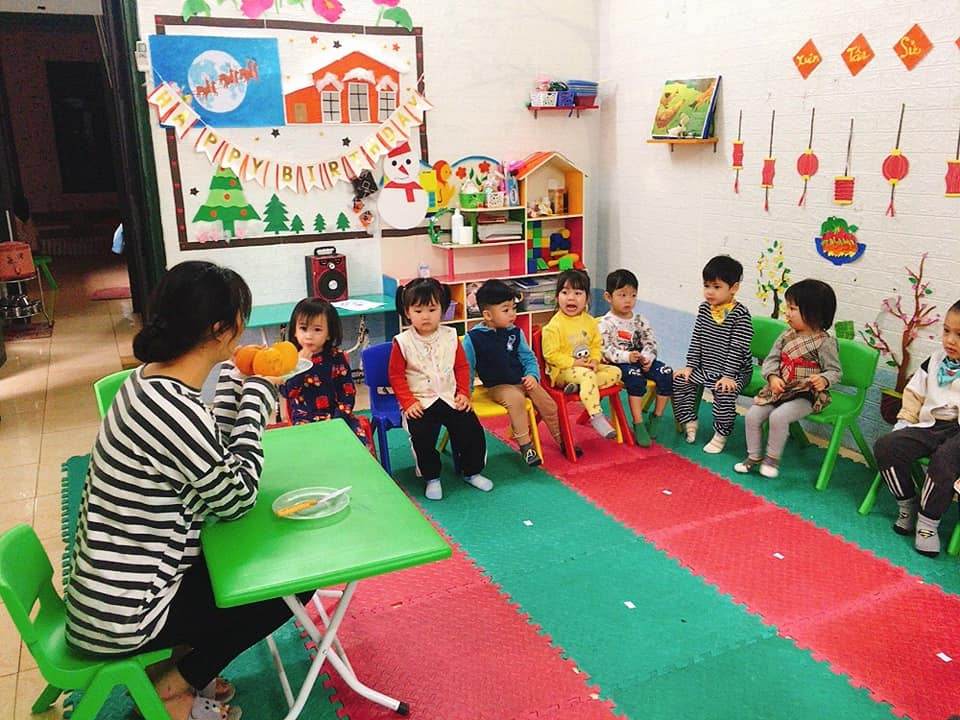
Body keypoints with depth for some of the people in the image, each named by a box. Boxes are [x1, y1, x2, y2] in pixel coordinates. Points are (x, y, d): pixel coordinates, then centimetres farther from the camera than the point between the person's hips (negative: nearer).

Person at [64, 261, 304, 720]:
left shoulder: (154, 378, -2)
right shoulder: (173, 408, -32)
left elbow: (218, 457, 6)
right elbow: (237, 497, -18)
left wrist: (235, 374, 4)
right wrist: (257, 394, -13)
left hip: (119, 583, 9)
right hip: (122, 614, -9)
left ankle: (177, 662, 23)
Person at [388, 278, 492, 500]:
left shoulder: (450, 336, 4)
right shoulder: (402, 342, -4)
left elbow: (462, 367, 11)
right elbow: (396, 375, -1)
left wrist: (463, 393, 1)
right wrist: (408, 402, -11)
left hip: (450, 398, 3)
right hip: (420, 402, -3)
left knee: (472, 429, -8)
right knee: (422, 435, -25)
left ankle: (472, 472, 17)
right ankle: (431, 478, -1)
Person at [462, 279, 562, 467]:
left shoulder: (515, 333, 1)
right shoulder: (473, 338, -11)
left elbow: (528, 357, 9)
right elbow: (466, 368, -4)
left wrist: (532, 375, -9)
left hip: (523, 381, 4)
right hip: (497, 386, -4)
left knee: (549, 405, -5)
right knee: (516, 398, -33)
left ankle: (561, 440, 20)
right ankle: (525, 445, -24)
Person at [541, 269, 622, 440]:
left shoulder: (589, 321, 5)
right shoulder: (554, 325, -14)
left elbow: (596, 345, 13)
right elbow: (551, 354, -15)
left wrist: (595, 360, -8)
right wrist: (575, 363, -19)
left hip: (587, 367, 7)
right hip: (562, 370, -7)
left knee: (615, 372, -5)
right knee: (587, 375, -33)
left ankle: (578, 386, -21)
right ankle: (596, 417, -28)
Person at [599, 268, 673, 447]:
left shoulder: (639, 320, 10)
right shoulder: (606, 323, -6)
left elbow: (651, 342, 4)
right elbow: (606, 350, -16)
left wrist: (646, 358, -17)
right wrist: (626, 357, -30)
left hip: (640, 360, 6)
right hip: (619, 364, -5)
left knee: (667, 374, -16)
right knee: (635, 376, -35)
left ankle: (657, 417, 0)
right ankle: (638, 424, -27)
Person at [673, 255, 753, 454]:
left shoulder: (740, 315, -16)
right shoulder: (704, 308, 2)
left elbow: (737, 348, -19)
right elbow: (696, 340, 6)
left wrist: (728, 376, -23)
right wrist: (690, 366, 0)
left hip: (733, 371, -6)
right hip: (704, 368, 7)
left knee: (724, 393, -30)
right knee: (679, 381, -5)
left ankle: (720, 435, -8)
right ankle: (689, 422, 12)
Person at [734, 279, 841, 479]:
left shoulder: (825, 343, -11)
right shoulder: (787, 336, 4)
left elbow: (834, 370, -8)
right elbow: (771, 359, 5)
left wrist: (824, 380, -31)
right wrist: (772, 377, -14)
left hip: (806, 395, -6)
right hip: (779, 390, 6)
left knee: (778, 416, -27)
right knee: (753, 415, -7)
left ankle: (772, 458, -5)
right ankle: (754, 456, 11)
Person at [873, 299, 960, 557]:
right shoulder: (937, 359, 12)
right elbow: (915, 392, 20)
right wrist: (904, 422, 9)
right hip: (931, 425, 6)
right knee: (885, 446, -13)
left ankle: (928, 523, -14)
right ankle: (907, 506, 6)